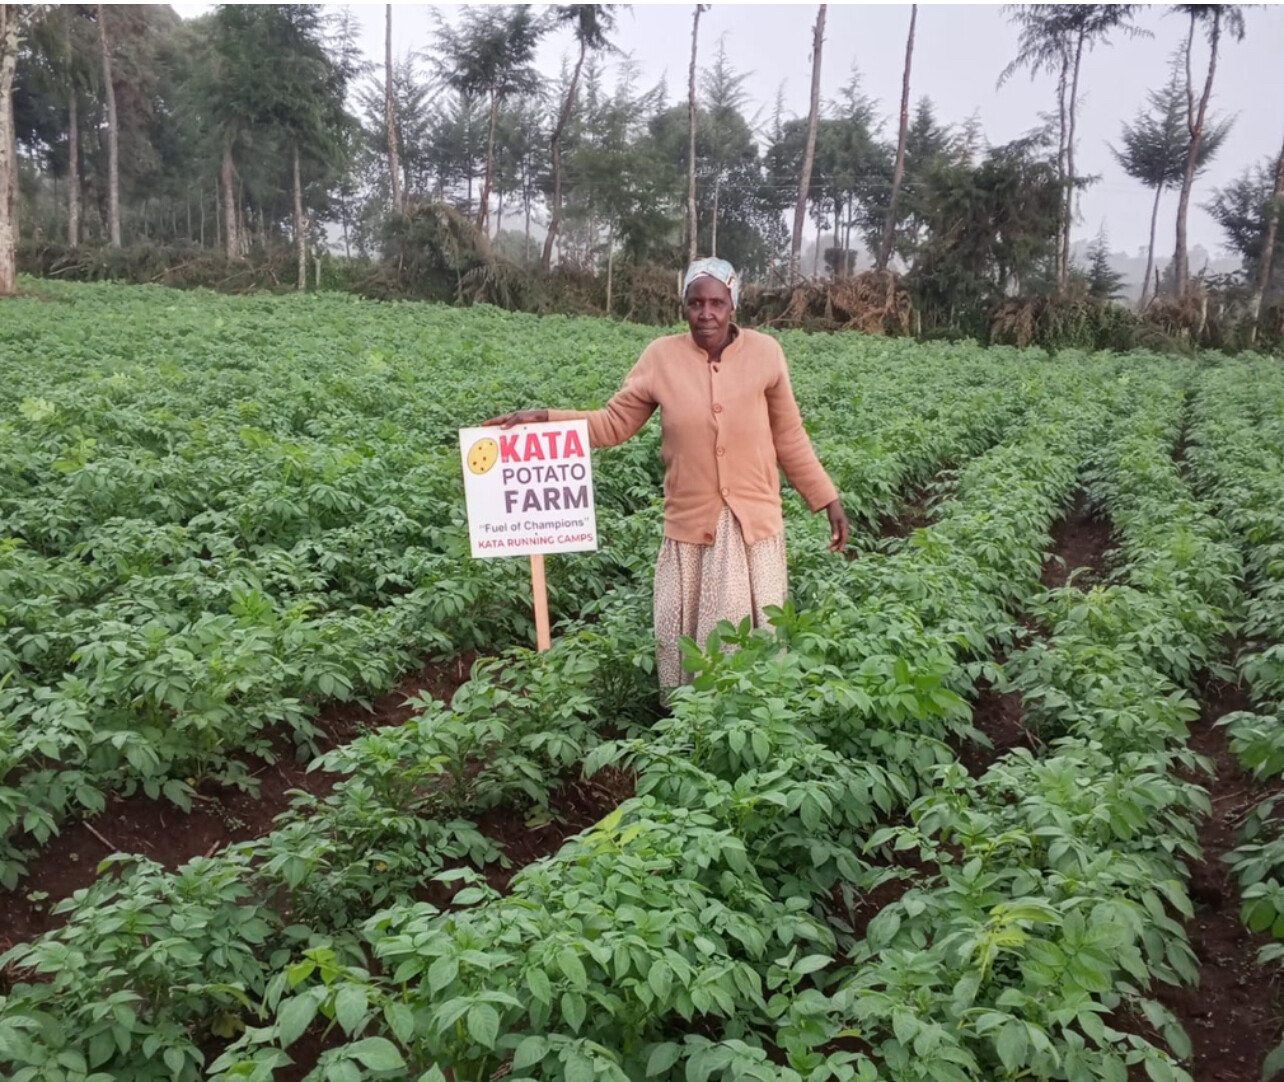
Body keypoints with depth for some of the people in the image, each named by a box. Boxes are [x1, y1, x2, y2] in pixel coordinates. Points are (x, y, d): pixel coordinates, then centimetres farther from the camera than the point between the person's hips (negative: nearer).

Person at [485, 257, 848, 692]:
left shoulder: (764, 353, -5)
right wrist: (543, 418, -10)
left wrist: (828, 499, 6)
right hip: (692, 522, 1)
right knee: (683, 637, 7)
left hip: (754, 520, 0)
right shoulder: (661, 357, -4)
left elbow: (789, 437, 4)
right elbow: (613, 423, 1)